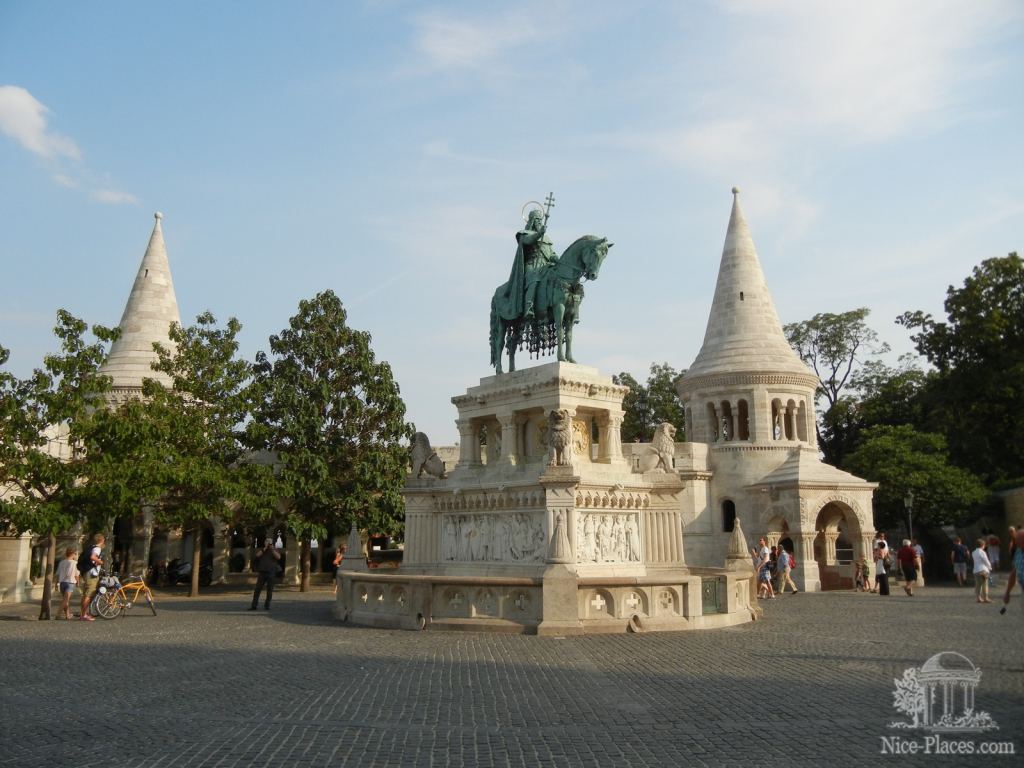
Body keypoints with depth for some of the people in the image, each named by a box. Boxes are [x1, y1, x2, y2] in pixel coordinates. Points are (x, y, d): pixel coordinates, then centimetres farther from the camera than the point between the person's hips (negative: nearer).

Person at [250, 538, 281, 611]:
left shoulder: (275, 550, 8)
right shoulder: (261, 549, 11)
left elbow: (278, 557, -10)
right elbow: (257, 555, -9)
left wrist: (272, 549, -13)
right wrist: (265, 548, -13)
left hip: (271, 573, 0)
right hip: (262, 572, 1)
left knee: (270, 590, 0)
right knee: (257, 589, -3)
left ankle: (267, 606, 7)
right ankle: (254, 606, -1)